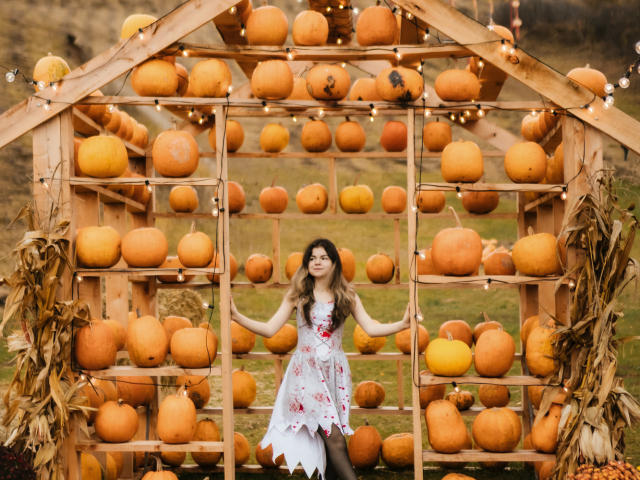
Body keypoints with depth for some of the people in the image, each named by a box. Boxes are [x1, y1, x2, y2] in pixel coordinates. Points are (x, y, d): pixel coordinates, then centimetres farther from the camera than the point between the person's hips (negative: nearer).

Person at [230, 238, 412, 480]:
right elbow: (270, 329, 1)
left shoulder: (347, 296, 9)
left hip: (335, 371, 2)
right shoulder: (298, 295, 5)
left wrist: (403, 324, -14)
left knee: (329, 440, 0)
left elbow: (371, 328, 1)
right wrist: (237, 316, -12)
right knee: (333, 437, -14)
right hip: (307, 370, -2)